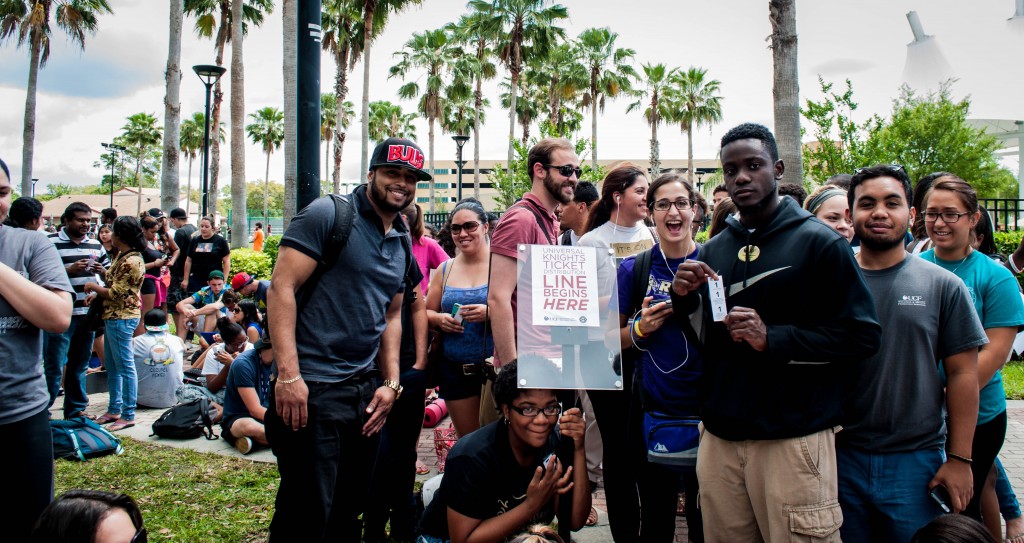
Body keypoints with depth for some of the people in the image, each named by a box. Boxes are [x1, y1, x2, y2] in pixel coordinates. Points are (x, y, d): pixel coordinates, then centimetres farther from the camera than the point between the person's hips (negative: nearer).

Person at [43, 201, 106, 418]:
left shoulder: (96, 244, 14)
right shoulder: (51, 243, -4)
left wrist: (101, 271, 0)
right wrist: (69, 270, -19)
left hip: (88, 313, 5)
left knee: (80, 365, 14)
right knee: (54, 366, -3)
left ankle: (76, 409, 24)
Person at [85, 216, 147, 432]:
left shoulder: (131, 261, -20)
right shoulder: (122, 256, 11)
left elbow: (115, 293, -19)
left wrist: (93, 287, -5)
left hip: (122, 318, -11)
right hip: (112, 317, 11)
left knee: (125, 367, -3)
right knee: (112, 368, 17)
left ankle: (128, 415, 4)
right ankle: (114, 410, 27)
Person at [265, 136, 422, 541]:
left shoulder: (403, 242, 14)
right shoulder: (328, 215, -8)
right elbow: (281, 288, -14)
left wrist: (391, 382, 10)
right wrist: (288, 374, -21)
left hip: (366, 389, 7)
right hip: (312, 388, -7)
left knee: (348, 511, 17)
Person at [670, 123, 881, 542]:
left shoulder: (819, 242, -4)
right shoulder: (713, 251, 12)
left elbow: (863, 335, -9)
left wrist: (773, 338, -19)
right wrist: (683, 297, -2)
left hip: (793, 439, -5)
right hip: (719, 438, 5)